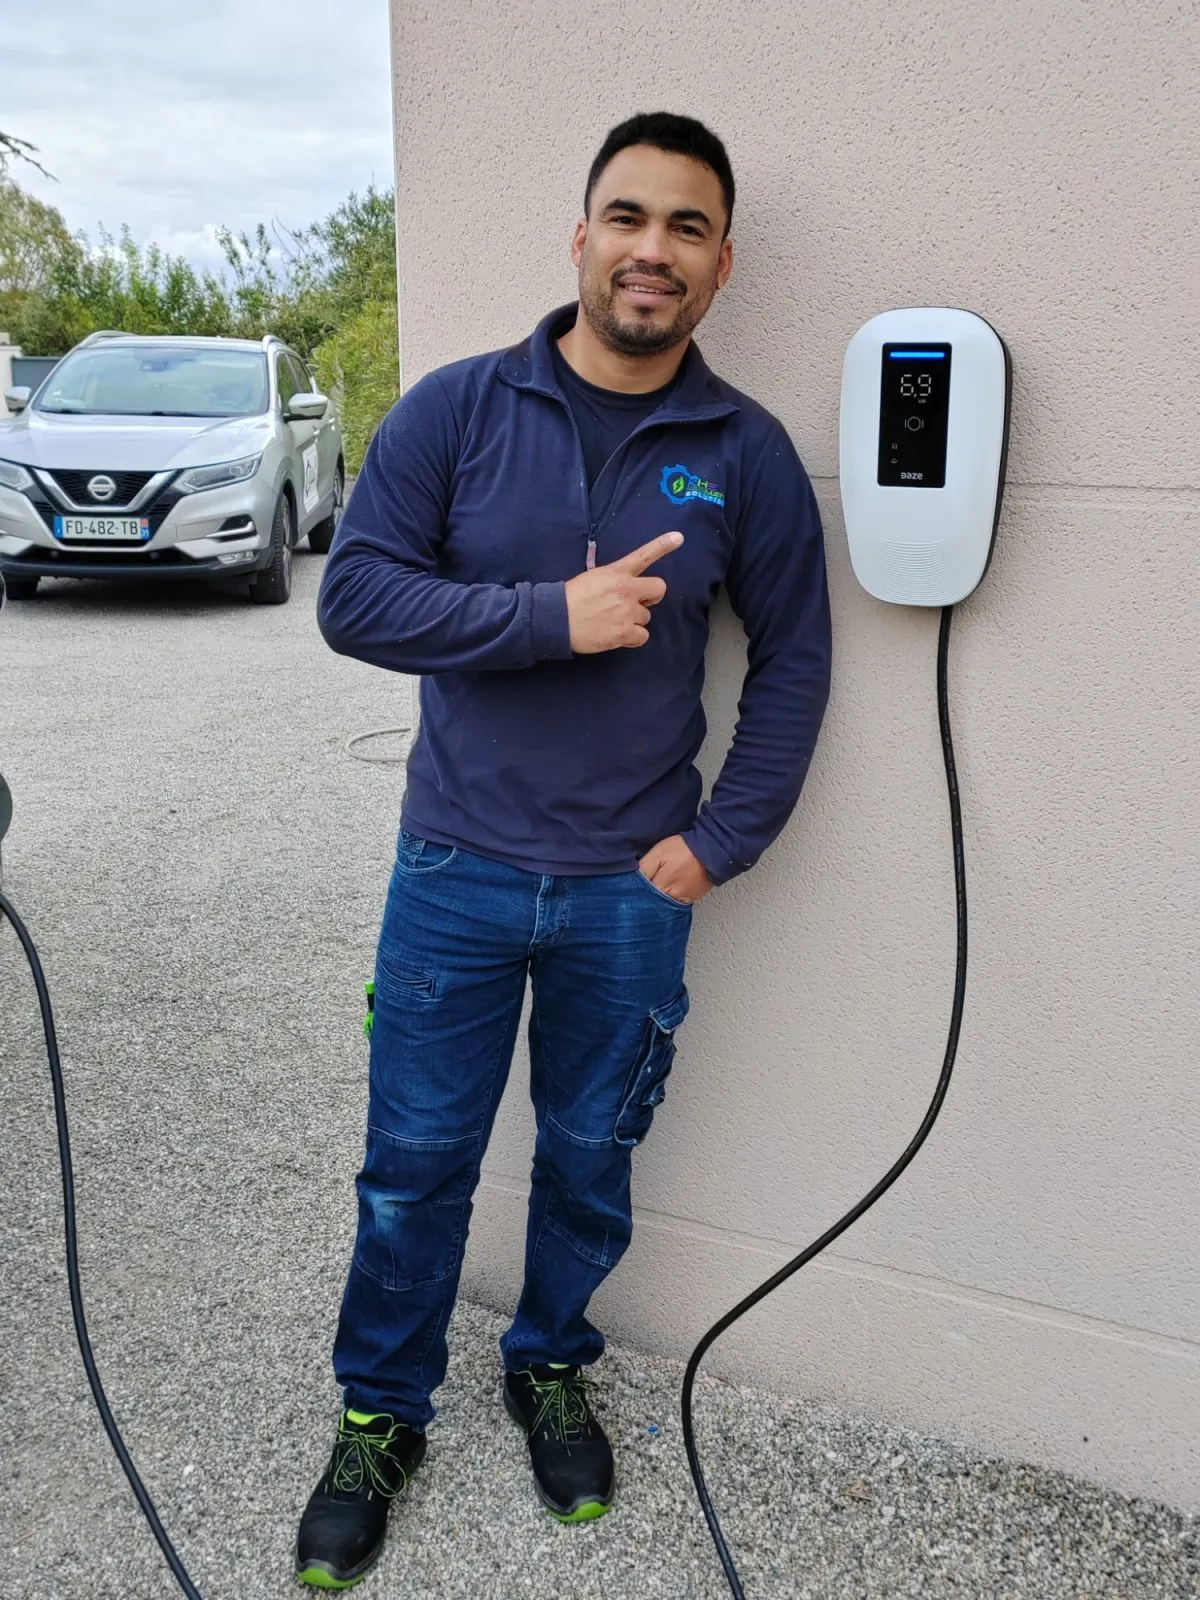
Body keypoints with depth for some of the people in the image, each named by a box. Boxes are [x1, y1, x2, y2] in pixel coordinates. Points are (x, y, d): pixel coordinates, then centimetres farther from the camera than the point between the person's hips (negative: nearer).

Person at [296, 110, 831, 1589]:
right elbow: (354, 594, -11)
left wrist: (719, 842, -3)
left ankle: (550, 1367, 44)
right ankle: (381, 1413, 34)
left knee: (589, 1159, 17)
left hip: (632, 888, 1)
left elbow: (793, 660, 4)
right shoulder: (456, 409, -5)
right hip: (456, 872, 0)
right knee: (413, 1165, 11)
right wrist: (555, 613, -22)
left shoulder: (746, 454, -2)